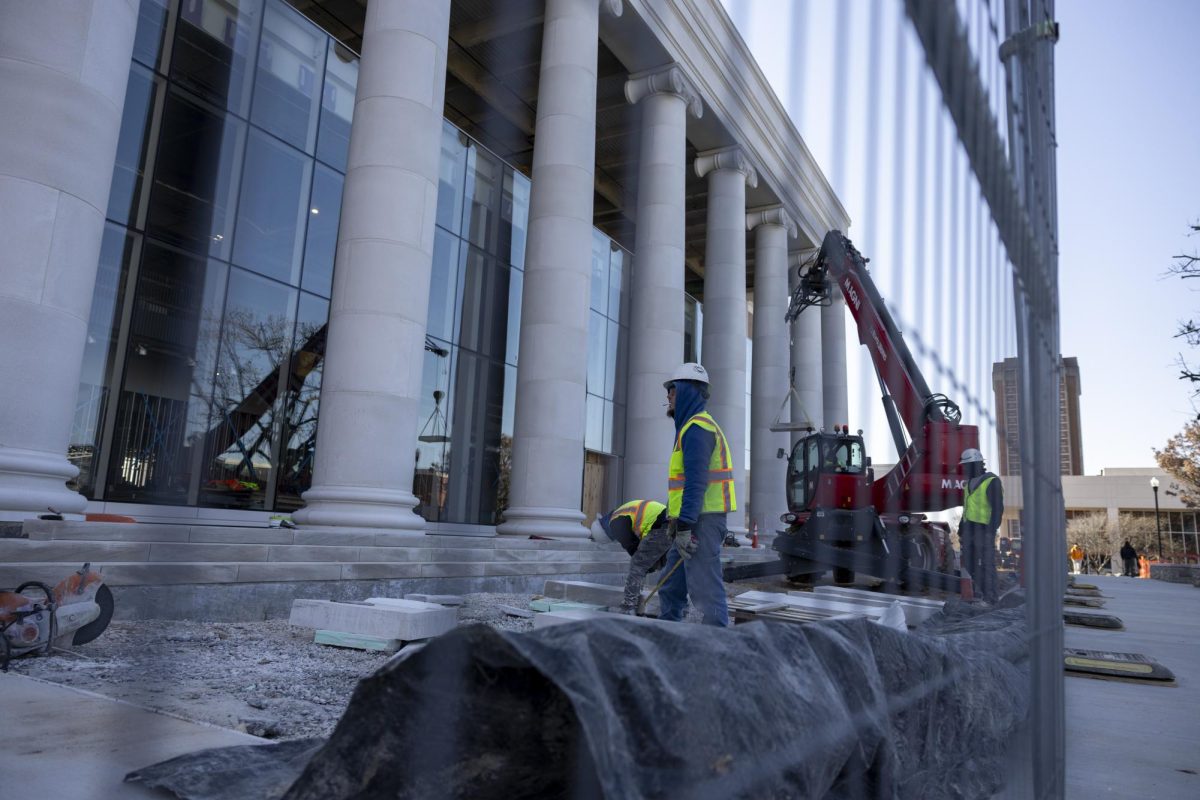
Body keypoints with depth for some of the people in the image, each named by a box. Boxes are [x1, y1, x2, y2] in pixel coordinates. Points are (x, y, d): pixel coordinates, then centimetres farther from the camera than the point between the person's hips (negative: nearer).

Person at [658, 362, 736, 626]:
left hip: (701, 522, -11)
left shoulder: (696, 428, -11)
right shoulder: (692, 426, 22)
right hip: (693, 522, 11)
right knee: (671, 589, 15)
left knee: (705, 589, -9)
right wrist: (675, 520, 25)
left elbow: (696, 481, -21)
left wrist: (684, 525, -25)